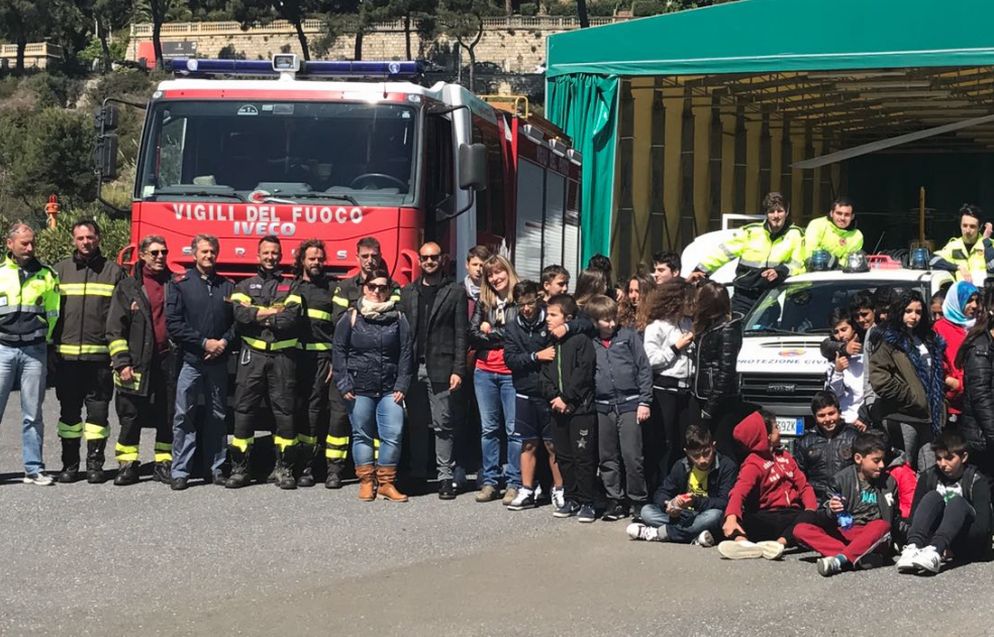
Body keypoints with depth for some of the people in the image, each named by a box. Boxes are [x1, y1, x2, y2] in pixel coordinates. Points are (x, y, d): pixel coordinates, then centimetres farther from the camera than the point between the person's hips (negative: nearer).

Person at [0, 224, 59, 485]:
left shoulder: (46, 275, 9)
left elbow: (53, 313, 12)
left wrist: (43, 341, 8)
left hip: (35, 350, 1)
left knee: (32, 414, 4)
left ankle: (34, 469, 8)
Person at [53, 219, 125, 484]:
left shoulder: (113, 271, 6)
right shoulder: (60, 270, 10)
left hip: (100, 355, -1)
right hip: (66, 355, 1)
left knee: (98, 410, 1)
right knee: (69, 411, 7)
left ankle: (95, 464, 8)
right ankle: (69, 464, 14)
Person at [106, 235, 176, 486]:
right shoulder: (128, 287, 4)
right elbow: (115, 328, 1)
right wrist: (121, 362, -7)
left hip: (169, 360, 2)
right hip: (138, 363, -2)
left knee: (168, 415, 5)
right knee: (130, 415, 1)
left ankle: (164, 464, 14)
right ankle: (128, 464, 8)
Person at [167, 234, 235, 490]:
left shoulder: (227, 286, 11)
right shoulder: (180, 284, 1)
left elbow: (237, 320, 10)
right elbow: (174, 324, -6)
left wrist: (225, 341, -9)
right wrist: (204, 342, -11)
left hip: (218, 361, 3)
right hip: (190, 360, -3)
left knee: (217, 416, 8)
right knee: (184, 416, -3)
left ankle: (216, 468, 16)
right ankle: (180, 471, -1)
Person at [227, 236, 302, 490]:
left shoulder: (291, 287, 11)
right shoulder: (245, 286, 15)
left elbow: (291, 318, -7)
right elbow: (239, 313, -6)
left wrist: (257, 316, -3)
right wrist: (271, 312, -7)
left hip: (283, 357, 0)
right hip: (252, 356, 0)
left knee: (285, 411, 0)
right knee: (244, 411, -2)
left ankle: (284, 468, 6)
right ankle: (239, 468, 3)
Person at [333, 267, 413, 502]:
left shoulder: (398, 319, 6)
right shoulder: (351, 317, 4)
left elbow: (406, 353, 5)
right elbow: (339, 350, 4)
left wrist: (401, 386, -2)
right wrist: (343, 384, -3)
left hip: (389, 390, 1)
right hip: (359, 389, -1)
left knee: (393, 435, -6)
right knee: (362, 435, 5)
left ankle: (386, 483, 4)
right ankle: (366, 481, 14)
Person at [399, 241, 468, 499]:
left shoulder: (455, 292, 4)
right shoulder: (408, 292, 14)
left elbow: (461, 333, -1)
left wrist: (458, 370, -8)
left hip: (440, 369, -3)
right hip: (413, 368, 3)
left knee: (442, 425, -3)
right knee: (416, 424, 6)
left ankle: (445, 477, -1)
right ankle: (417, 475, 12)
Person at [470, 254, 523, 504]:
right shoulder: (483, 302, 11)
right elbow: (473, 334, 4)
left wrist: (491, 332, -5)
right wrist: (503, 337, -8)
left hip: (512, 373, -5)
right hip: (485, 373, 5)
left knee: (514, 429, -4)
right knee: (488, 429, 9)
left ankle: (514, 483, 1)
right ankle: (490, 482, 15)